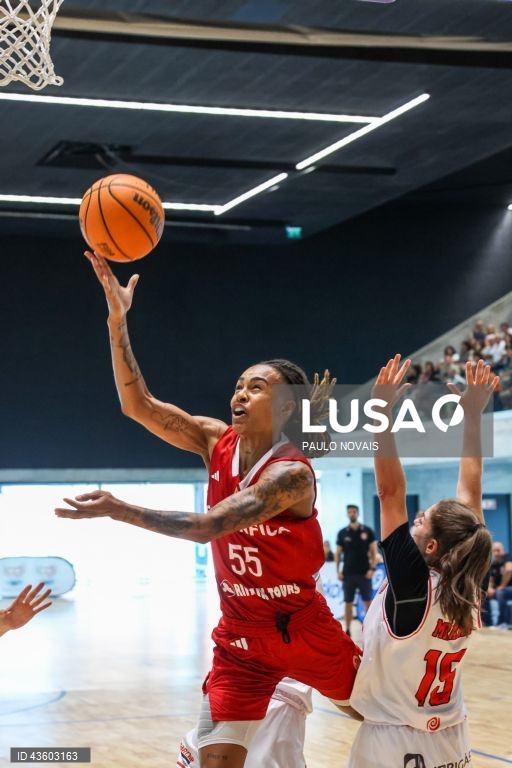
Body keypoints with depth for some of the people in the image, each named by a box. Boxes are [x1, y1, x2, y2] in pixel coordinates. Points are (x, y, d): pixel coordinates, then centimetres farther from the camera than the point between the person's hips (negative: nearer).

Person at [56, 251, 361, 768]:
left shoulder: (292, 474, -23)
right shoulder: (217, 443, -4)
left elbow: (207, 526, -34)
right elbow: (138, 405, -10)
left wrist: (119, 509, -42)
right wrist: (117, 318, -19)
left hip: (302, 630, -4)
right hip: (240, 637, 4)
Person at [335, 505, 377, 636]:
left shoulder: (367, 531, 1)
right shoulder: (342, 533, 4)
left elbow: (374, 551, 2)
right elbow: (338, 553, 9)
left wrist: (372, 568, -8)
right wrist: (338, 571, 0)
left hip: (364, 573, -1)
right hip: (348, 574, 1)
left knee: (368, 602, 0)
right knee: (348, 602, 5)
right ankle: (347, 630, 12)